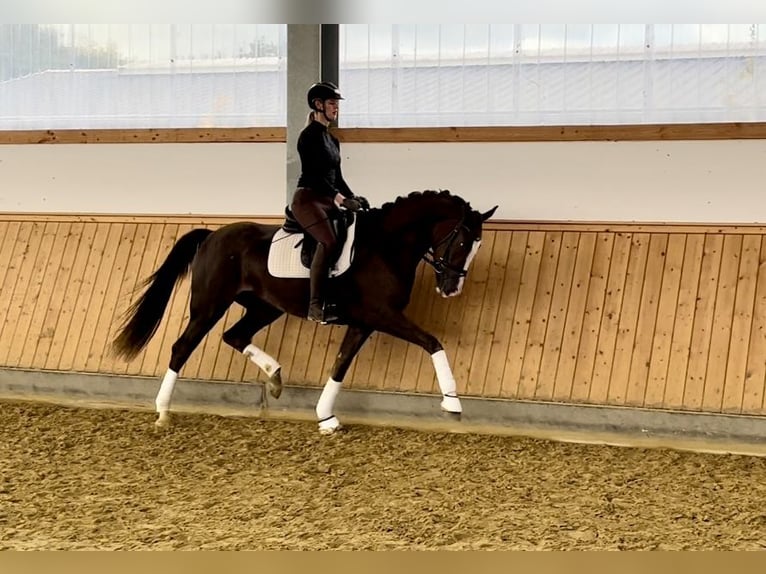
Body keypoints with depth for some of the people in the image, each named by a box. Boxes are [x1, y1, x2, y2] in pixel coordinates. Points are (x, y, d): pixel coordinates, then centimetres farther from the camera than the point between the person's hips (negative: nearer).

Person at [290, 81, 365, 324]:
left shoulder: (332, 140, 19)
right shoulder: (310, 136, -8)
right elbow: (314, 175, -16)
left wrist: (352, 198, 6)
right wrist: (341, 199, -21)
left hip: (328, 200, 9)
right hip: (308, 199, -9)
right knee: (329, 241, -28)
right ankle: (316, 307, -31)